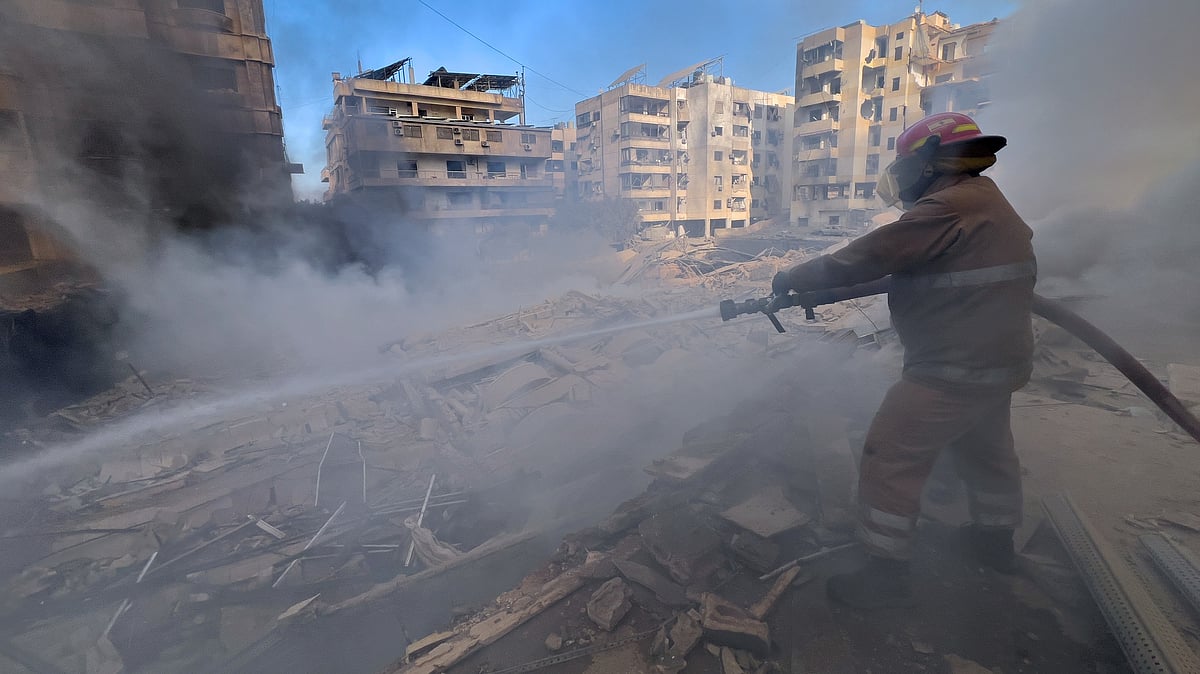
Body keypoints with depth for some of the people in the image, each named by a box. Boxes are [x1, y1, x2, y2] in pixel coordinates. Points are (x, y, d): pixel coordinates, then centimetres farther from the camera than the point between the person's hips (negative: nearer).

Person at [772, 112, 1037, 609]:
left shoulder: (948, 208, -20)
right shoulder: (990, 204, 13)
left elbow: (865, 257, -21)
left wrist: (794, 278, -12)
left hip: (953, 368, -10)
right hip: (998, 361, 11)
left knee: (891, 459, -3)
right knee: (986, 451, 27)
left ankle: (887, 572, 7)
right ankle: (995, 539, 47)